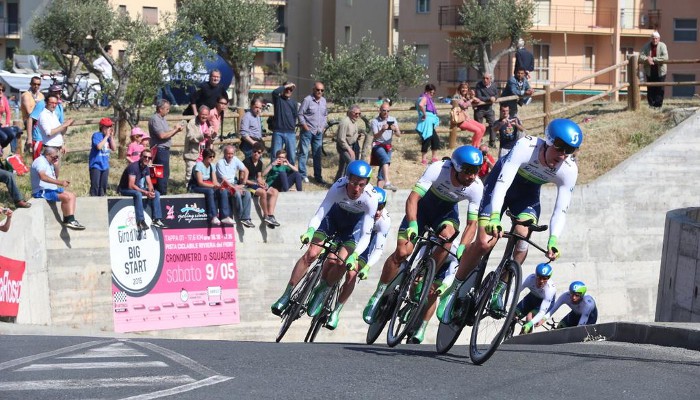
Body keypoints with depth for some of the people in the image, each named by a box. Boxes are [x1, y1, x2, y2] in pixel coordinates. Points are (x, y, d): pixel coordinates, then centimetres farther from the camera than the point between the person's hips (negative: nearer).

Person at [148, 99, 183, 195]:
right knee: (163, 174, -9)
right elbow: (162, 135, -23)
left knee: (165, 173, 12)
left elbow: (167, 134, 19)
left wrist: (176, 130, 3)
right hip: (160, 150, -10)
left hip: (164, 149, 10)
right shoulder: (155, 119, -14)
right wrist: (175, 130, -13)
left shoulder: (162, 118, 17)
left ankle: (158, 194, 17)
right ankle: (162, 194, -6)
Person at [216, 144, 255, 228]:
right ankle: (242, 217, -23)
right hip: (224, 186, -6)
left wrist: (242, 184, 5)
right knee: (237, 193, -33)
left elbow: (245, 171, 13)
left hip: (234, 184, 6)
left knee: (247, 193, -19)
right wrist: (234, 187, -23)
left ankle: (245, 218, -23)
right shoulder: (220, 163, -11)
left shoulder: (235, 160, 6)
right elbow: (223, 180, -16)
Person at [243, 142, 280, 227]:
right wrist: (256, 183, -17)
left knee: (275, 192, -10)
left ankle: (270, 215, -21)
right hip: (247, 185, -8)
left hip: (256, 184, 8)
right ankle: (266, 216, -20)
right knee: (263, 192, -33)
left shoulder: (259, 163, 13)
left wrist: (262, 182, -4)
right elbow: (243, 180, -13)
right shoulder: (246, 162, -11)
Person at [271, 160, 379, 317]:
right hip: (335, 214, 0)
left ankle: (321, 293, 7)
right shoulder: (338, 188, -35)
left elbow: (366, 235, -32)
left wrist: (354, 255, -47)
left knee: (341, 262, -19)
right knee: (311, 253, -12)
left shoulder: (371, 198, -35)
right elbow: (319, 214, -33)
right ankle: (287, 295, -1)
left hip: (354, 223, 0)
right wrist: (310, 231, -53)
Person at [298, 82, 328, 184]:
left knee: (317, 154, 10)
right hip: (307, 131, -6)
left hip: (318, 132, 6)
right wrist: (305, 127, -13)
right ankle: (302, 175, 1)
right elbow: (300, 114, -9)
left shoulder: (323, 101, 9)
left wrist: (323, 126, 9)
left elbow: (325, 115, 20)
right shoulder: (307, 100, -10)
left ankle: (317, 176, 16)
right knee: (304, 153, -4)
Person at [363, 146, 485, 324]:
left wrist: (461, 249, -37)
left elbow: (472, 223, -23)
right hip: (423, 205, -2)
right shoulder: (438, 170, -35)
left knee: (448, 236, -31)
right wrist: (412, 225, -50)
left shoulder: (477, 188, -28)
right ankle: (378, 295, 5)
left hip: (446, 210, 2)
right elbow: (413, 198, -36)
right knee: (402, 251, -13)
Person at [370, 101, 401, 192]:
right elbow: (375, 136, -16)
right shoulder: (375, 121, -6)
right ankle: (387, 183, -46)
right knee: (386, 159, -31)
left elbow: (399, 135, -4)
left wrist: (395, 129, -27)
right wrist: (382, 130, -34)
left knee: (383, 168, 6)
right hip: (378, 145, -5)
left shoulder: (392, 120, 3)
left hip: (388, 146, 5)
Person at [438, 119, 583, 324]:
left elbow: (560, 211, -21)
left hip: (528, 194, 3)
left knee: (522, 237, -24)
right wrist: (495, 217, -54)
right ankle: (453, 290, 2)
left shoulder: (569, 170, -25)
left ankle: (499, 290, -6)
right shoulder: (526, 147, -36)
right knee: (484, 242, -15)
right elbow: (502, 184, -40)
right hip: (502, 183, -3)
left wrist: (553, 239, -39)